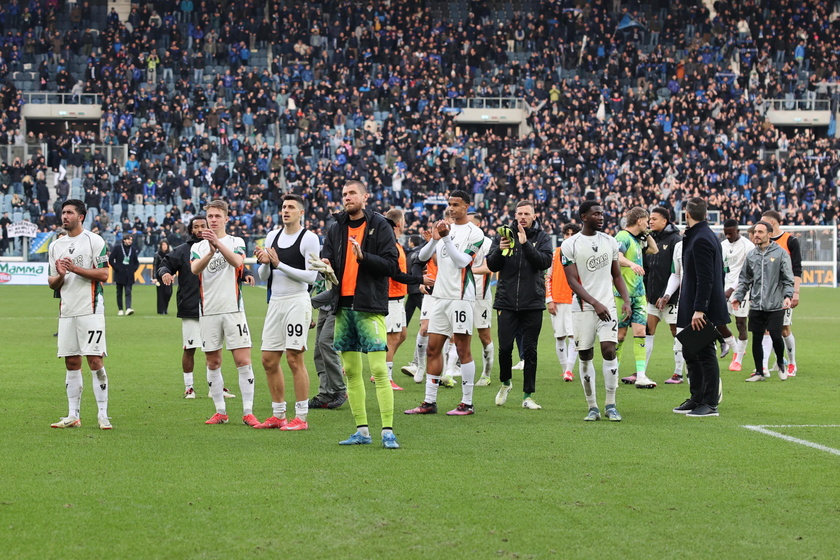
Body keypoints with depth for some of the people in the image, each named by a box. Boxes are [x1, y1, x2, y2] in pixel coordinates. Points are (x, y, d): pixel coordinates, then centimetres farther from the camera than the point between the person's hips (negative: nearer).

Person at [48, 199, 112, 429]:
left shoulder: (94, 241, -2)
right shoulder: (56, 246, 16)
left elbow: (103, 274, -8)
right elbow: (52, 283, 17)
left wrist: (75, 268, -16)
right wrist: (60, 275, -5)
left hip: (90, 310, -5)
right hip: (66, 312, 5)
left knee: (95, 360, -9)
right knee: (71, 363, 6)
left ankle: (103, 415, -4)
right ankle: (73, 415, 11)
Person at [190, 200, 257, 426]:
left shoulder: (236, 242, 6)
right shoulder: (198, 247, 11)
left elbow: (237, 261, -16)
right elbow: (195, 269, -10)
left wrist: (218, 243, -31)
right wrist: (210, 253, -29)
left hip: (233, 309, -2)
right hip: (208, 312, 2)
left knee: (243, 361, -8)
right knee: (213, 363, 6)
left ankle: (248, 412, -5)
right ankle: (220, 412, 14)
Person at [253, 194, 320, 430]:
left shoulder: (309, 238, -6)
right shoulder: (272, 236, 14)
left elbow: (311, 276, -13)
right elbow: (263, 276, 16)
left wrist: (279, 264, -16)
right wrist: (264, 263, -6)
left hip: (297, 301, -7)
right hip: (275, 302, 7)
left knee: (294, 358, -8)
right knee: (269, 360, 6)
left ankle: (301, 417, -3)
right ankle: (278, 415, 16)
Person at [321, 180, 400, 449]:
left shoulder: (379, 226, -1)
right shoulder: (337, 228, 14)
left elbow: (391, 264, -7)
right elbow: (326, 255, 12)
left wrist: (363, 257, -21)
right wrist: (325, 264, -11)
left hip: (369, 306, -6)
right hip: (343, 305, 6)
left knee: (379, 369, -11)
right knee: (351, 371, 7)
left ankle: (388, 431, -10)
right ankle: (362, 431, 14)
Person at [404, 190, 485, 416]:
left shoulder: (474, 233, -5)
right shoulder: (446, 228, 14)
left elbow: (461, 261, -15)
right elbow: (423, 256, 7)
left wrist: (446, 238, -20)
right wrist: (434, 239, -10)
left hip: (461, 297, -7)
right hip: (441, 296, 7)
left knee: (462, 349, -4)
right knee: (433, 348, 6)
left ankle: (467, 403, 1)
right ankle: (429, 402, 10)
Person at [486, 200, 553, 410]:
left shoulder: (542, 238, 3)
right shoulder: (504, 235, 6)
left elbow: (545, 262, -12)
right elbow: (492, 266, 4)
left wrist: (526, 244, -21)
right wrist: (500, 250, -15)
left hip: (532, 303, -1)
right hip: (507, 302, 1)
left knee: (530, 350, 2)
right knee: (505, 347, -1)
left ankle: (528, 396, 9)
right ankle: (505, 383, 26)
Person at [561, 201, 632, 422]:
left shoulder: (610, 242, 9)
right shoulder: (570, 245, -4)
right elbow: (573, 281, -9)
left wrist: (626, 299, 1)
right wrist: (595, 303, -18)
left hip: (607, 305, 2)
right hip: (583, 308, -2)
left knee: (609, 351, -9)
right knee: (585, 356, 2)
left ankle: (610, 404, -1)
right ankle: (592, 407, 11)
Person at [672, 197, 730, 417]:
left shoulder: (701, 240, -17)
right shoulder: (707, 236, 15)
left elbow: (705, 279, -23)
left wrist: (699, 309, -24)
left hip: (703, 310, -10)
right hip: (694, 308, 10)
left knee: (706, 354, -5)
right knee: (692, 354, 15)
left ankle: (710, 403, 0)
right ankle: (696, 399, 22)